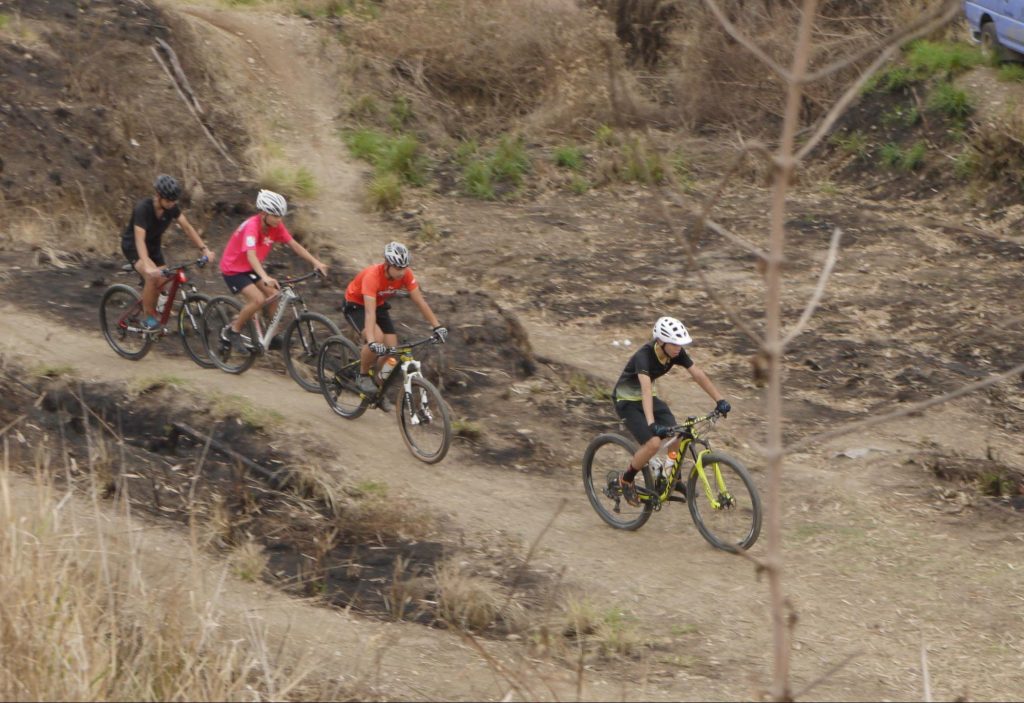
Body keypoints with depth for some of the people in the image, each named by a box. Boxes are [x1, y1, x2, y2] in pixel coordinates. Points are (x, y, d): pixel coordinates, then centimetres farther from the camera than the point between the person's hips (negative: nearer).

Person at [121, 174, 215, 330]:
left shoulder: (171, 207, -15)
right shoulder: (143, 208, -33)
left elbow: (187, 227, -9)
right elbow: (140, 239, -41)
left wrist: (204, 249, -21)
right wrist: (148, 267, -54)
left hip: (154, 245, 6)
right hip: (133, 246, -6)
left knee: (162, 281, -7)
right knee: (152, 277, -29)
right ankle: (147, 317, -14)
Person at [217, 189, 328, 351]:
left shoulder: (276, 226, -9)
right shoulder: (252, 226, -31)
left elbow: (294, 245, -7)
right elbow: (251, 255, -43)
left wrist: (315, 262, -17)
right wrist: (265, 277, -58)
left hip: (251, 269, 7)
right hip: (233, 269, -7)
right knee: (258, 299, -23)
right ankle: (232, 331, -6)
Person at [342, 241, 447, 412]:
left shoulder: (405, 274, -22)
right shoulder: (372, 276, -38)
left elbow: (420, 301, -18)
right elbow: (370, 311, -45)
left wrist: (437, 327, -25)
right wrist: (372, 342, -55)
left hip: (380, 304, 6)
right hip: (355, 305, -6)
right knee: (378, 339, -31)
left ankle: (378, 390, 12)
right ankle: (363, 376, -7)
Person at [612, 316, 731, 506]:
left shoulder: (677, 353, -13)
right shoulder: (644, 356, -33)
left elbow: (698, 375, -9)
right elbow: (646, 389, -45)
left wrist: (720, 400, -15)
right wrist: (652, 424, -56)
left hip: (648, 397, 6)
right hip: (627, 401, -6)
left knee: (680, 438, -9)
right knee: (653, 443, -25)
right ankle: (626, 480, -2)